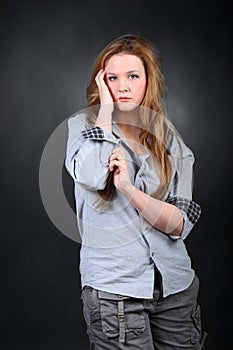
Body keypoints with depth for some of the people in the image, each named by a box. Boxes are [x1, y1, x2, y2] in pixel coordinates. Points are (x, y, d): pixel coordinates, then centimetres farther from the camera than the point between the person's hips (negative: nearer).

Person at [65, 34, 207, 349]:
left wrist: (128, 188, -18)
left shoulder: (170, 139, 5)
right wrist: (106, 109, -13)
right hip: (113, 285, -3)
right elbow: (90, 176, -24)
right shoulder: (83, 125, 0)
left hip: (175, 285, 3)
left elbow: (181, 224, -4)